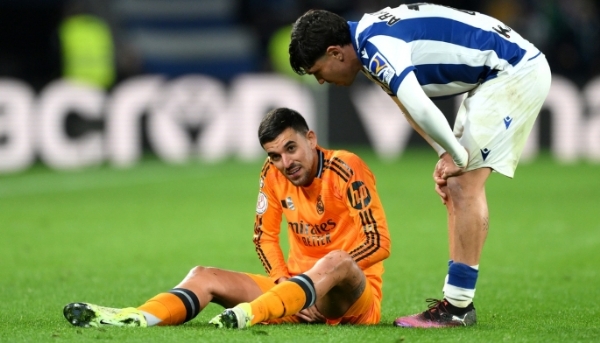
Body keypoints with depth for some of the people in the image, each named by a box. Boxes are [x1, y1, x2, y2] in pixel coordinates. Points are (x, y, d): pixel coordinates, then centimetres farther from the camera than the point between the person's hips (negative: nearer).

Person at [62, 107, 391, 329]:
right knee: (205, 277, -9)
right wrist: (284, 282, -9)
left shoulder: (345, 169, -15)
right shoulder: (274, 173, 2)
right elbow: (265, 237, 9)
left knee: (337, 262, -40)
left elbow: (378, 242, -20)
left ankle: (246, 316, -61)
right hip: (299, 292, 6)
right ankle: (135, 318, -38)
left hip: (354, 295, -6)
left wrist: (321, 275, -24)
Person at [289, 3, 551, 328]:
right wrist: (447, 156, 6)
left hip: (516, 71, -10)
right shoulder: (372, 35, 9)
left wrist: (458, 156, -20)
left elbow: (421, 110, -36)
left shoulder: (376, 47, -24)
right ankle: (457, 301, 11)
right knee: (458, 185, 9)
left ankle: (457, 306, -11)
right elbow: (415, 107, 19)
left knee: (465, 186, -13)